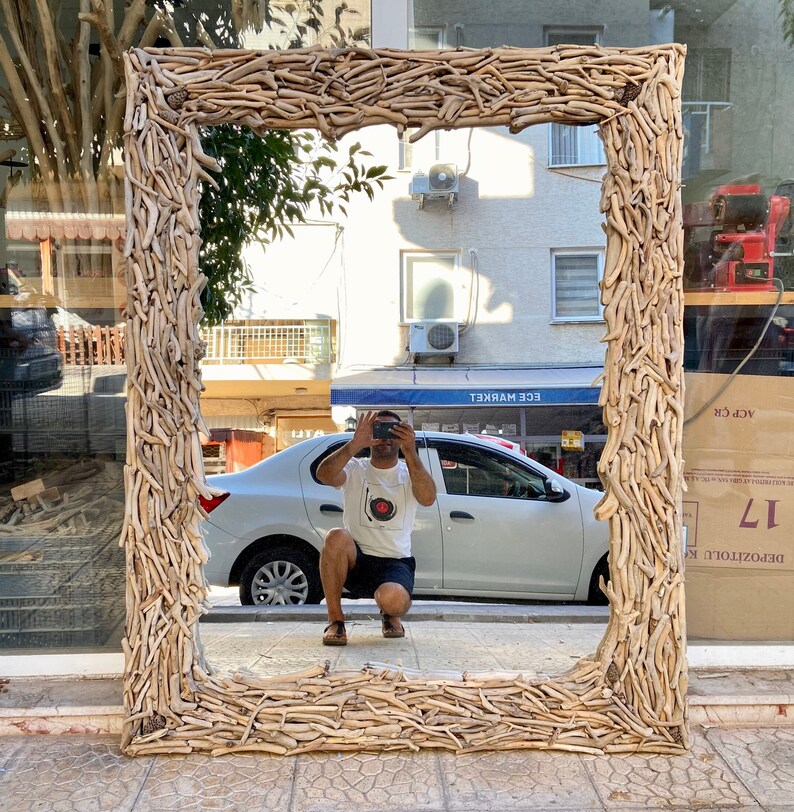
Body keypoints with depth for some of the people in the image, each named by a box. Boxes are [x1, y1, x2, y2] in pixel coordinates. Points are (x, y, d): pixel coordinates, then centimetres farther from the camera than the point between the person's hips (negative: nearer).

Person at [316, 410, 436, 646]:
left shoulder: (410, 472, 5)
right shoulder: (354, 469, 4)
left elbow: (428, 498, -18)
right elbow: (324, 475, -20)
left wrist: (410, 451, -26)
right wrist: (355, 444, -31)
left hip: (396, 563, 0)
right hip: (356, 560, 1)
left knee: (394, 600, -33)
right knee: (337, 537, -33)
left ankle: (389, 615, 10)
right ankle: (335, 619, -15)